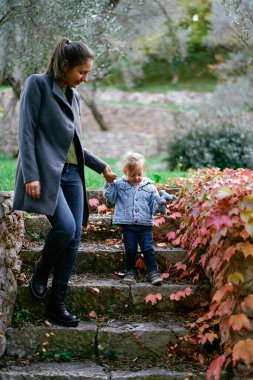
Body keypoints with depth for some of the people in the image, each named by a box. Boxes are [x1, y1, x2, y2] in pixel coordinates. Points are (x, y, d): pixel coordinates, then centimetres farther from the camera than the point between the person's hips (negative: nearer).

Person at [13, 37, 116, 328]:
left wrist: (101, 166, 27)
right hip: (46, 171, -7)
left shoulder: (74, 96, 18)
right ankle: (40, 274, 6)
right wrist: (31, 176, -18)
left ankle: (56, 304, 7)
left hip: (72, 173, 7)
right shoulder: (38, 84, -2)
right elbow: (26, 132, -9)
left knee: (74, 237, -2)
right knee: (65, 226, -24)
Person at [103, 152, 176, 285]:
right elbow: (110, 195, 1)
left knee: (148, 249, -1)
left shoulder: (150, 187, 6)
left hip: (145, 224, 0)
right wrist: (109, 183, -12)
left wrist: (162, 201, -14)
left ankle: (153, 272, 7)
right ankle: (130, 272, 18)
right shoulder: (120, 185, 4)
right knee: (130, 249, 5)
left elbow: (155, 204, 6)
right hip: (128, 224, 0)